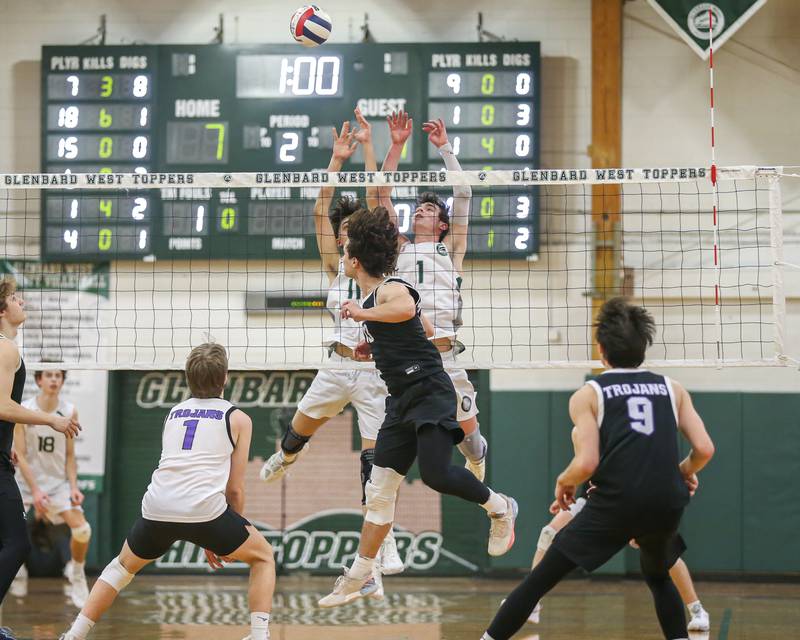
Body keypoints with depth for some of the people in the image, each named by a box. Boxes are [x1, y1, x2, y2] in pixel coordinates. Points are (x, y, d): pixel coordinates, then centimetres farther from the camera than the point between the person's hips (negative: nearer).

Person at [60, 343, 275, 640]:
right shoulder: (238, 418, 11)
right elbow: (235, 488, 10)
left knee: (123, 565, 30)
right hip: (204, 508, -4)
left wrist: (206, 539, 35)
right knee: (263, 557, 20)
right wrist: (226, 538, 24)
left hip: (158, 508, 4)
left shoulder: (174, 413, 25)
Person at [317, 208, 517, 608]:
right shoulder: (373, 295, 16)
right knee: (379, 490, 8)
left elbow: (406, 309, -38)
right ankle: (359, 577, 14)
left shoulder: (391, 289, -12)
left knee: (434, 473, -24)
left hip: (429, 391, -9)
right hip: (403, 399, 9)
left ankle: (499, 507, 3)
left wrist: (362, 313, -25)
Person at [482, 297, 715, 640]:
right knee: (658, 577, 32)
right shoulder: (673, 389, 16)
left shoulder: (588, 395, 7)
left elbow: (586, 463, -6)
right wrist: (685, 471, 27)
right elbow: (704, 449, 6)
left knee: (539, 580, 5)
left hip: (613, 505, -3)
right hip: (665, 506, 3)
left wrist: (564, 481, 15)